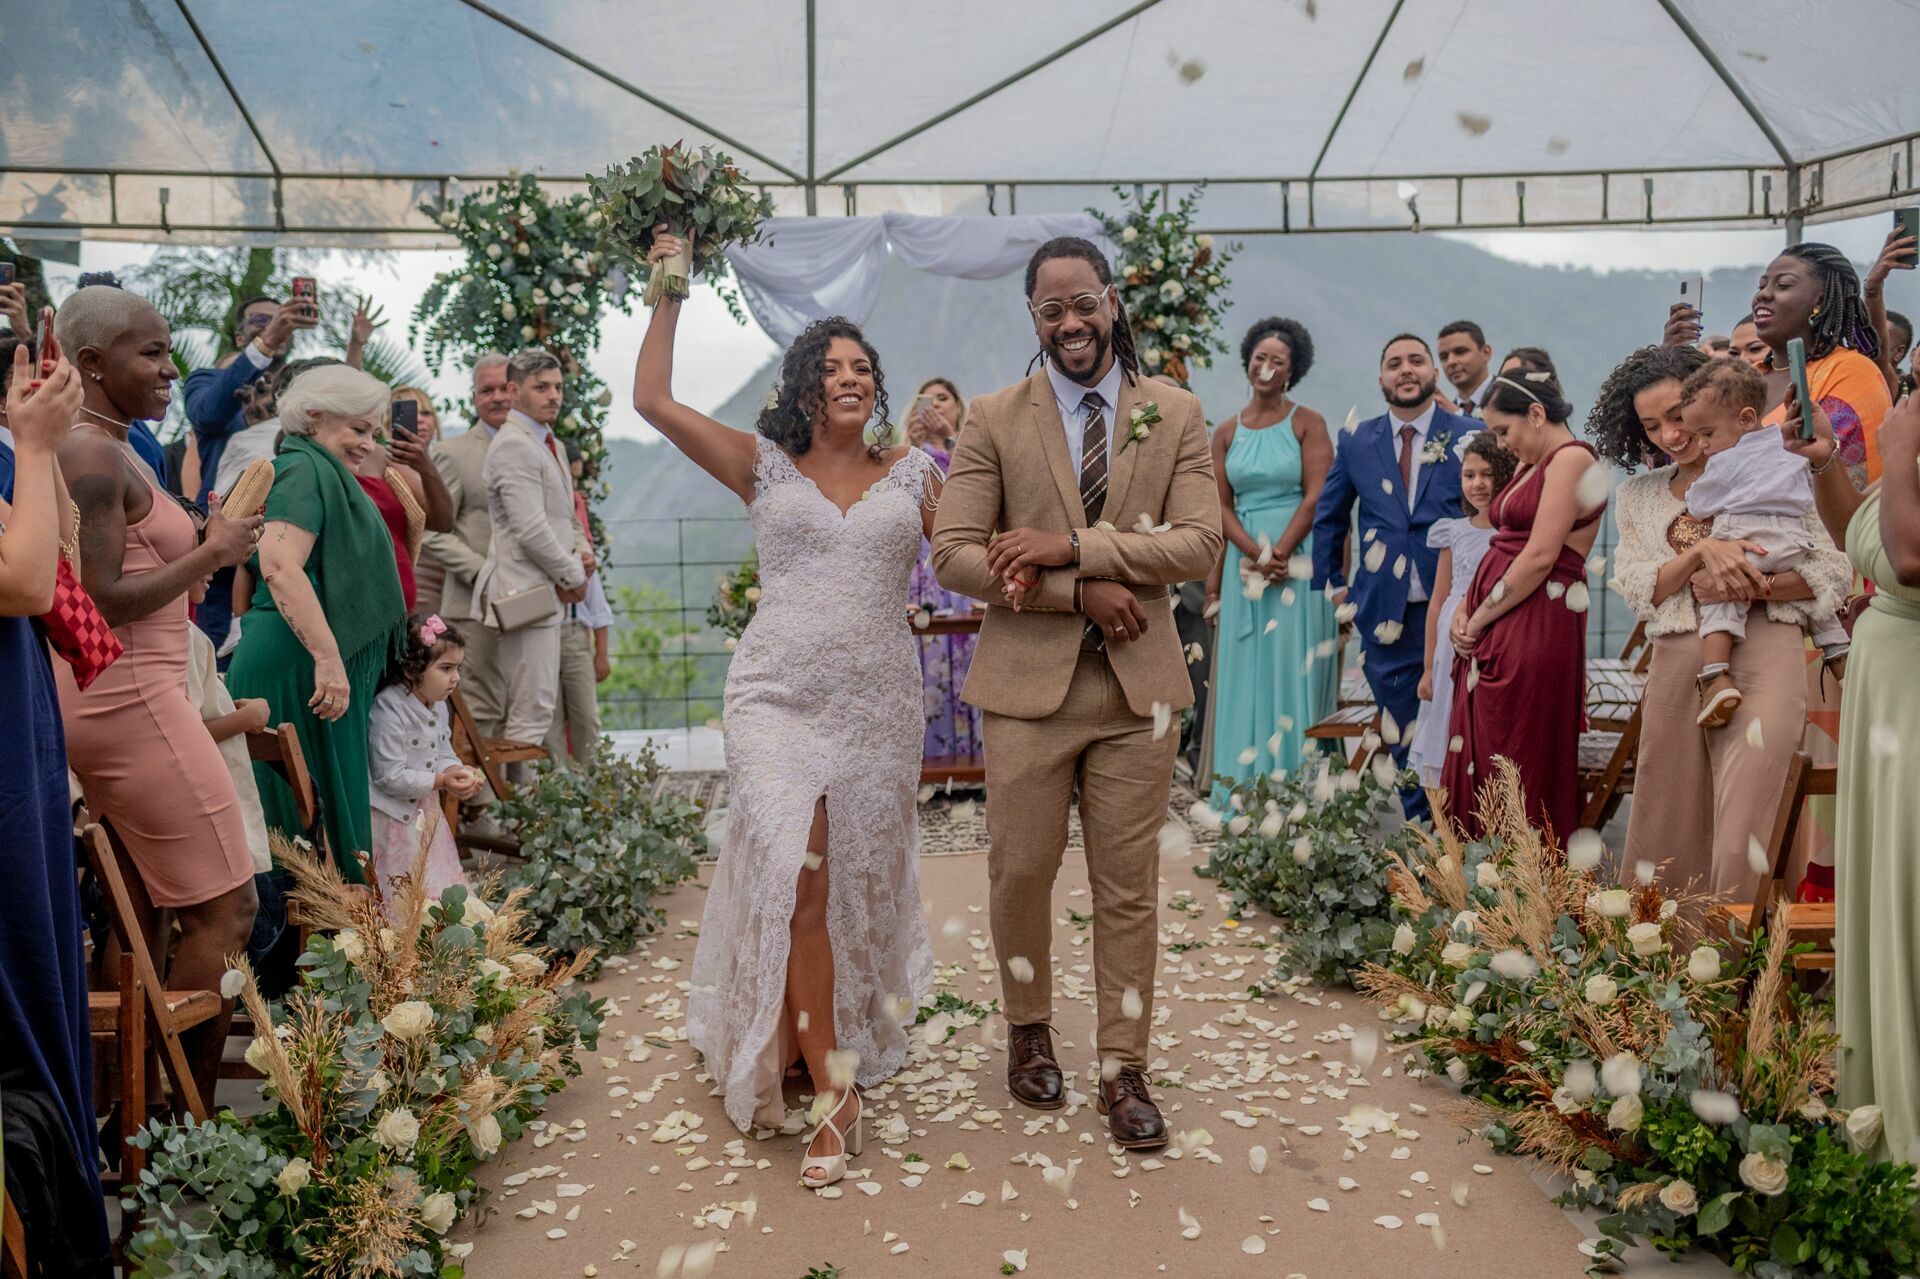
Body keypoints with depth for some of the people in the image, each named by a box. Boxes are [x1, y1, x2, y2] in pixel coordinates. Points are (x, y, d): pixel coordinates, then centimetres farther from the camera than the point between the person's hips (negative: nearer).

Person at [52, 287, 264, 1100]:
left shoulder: (109, 450, 15)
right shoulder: (93, 456, -14)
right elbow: (102, 599, -20)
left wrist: (206, 538, 11)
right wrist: (213, 554, -12)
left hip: (109, 700, 10)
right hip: (130, 700, -10)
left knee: (142, 908, 14)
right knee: (225, 911, -5)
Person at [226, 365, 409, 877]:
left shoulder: (324, 473, 22)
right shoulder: (306, 469, -10)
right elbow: (280, 566, -24)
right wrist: (329, 658, -28)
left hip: (321, 663, 10)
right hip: (299, 664, -10)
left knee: (327, 804, 12)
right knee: (314, 812, -6)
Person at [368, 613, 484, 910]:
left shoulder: (438, 706, 4)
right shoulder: (388, 711, -24)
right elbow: (389, 776, -24)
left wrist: (457, 770, -9)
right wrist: (441, 781, -25)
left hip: (425, 811, 9)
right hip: (393, 816, -9)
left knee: (440, 881, 14)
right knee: (401, 896, -2)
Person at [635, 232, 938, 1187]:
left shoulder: (910, 473, 10)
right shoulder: (763, 464, 5)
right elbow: (653, 401, -1)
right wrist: (670, 296, -2)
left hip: (877, 703, 2)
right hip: (779, 696, -2)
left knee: (863, 883, 12)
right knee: (797, 879, -13)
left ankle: (855, 1043, 34)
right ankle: (832, 1091, -4)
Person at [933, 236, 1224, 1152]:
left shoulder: (1176, 415, 4)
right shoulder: (995, 419, 1)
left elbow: (1200, 543, -6)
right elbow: (953, 554, -6)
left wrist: (1072, 545, -18)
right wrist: (1081, 592, -16)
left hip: (1138, 684, 1)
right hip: (1028, 682, 0)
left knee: (1129, 888, 7)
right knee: (1021, 873, 9)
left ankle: (1124, 1070, 21)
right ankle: (1029, 1031, 35)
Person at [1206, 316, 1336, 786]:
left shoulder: (1308, 424, 0)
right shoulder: (1227, 432, 10)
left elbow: (1316, 496, -8)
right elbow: (1221, 505, 5)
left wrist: (1278, 552, -17)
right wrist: (1255, 553, -11)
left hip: (1297, 562, -3)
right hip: (1242, 562, 4)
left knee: (1292, 672, -1)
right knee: (1245, 675, 6)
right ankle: (1244, 793, 14)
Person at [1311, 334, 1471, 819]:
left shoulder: (1470, 436, 0)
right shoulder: (1355, 442, 6)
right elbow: (1328, 518, 16)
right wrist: (1332, 583, 12)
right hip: (1384, 614, 2)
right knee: (1402, 731, 9)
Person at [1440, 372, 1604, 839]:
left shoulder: (1571, 459, -8)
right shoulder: (1529, 467, 20)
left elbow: (1540, 557, -16)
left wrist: (1479, 620, -11)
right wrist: (1466, 610, 2)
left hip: (1537, 624, -9)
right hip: (1494, 634, 9)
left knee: (1521, 774, -3)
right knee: (1479, 761, 9)